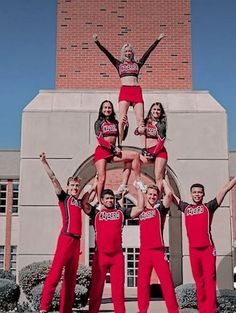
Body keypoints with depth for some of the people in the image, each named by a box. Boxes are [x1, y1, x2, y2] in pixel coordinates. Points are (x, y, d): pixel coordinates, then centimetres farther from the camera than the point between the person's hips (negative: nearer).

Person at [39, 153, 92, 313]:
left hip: (76, 240, 6)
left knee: (71, 276, 5)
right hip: (66, 238, -6)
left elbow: (88, 195, 41)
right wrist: (44, 162, -4)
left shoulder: (80, 202, 20)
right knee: (56, 271, -15)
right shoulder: (64, 197, 7)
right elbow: (53, 178, 1)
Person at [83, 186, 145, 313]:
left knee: (118, 287, 0)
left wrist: (139, 190, 9)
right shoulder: (96, 213, 12)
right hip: (100, 255, 0)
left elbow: (140, 208, 8)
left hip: (117, 255, 1)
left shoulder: (121, 213, 14)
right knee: (96, 286, 1)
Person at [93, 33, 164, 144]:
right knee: (122, 119, -14)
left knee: (140, 120, -5)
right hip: (124, 91, -2)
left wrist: (158, 39, 20)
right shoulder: (119, 64, 19)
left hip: (137, 91, 2)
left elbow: (149, 51, 21)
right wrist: (97, 42, 3)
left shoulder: (137, 64, 21)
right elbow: (106, 52, 12)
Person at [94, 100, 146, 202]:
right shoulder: (99, 123, 0)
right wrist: (113, 148, -15)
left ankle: (138, 181, -6)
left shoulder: (115, 122, 14)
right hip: (102, 151, -4)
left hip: (113, 151, 5)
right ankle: (99, 202, 2)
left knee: (135, 155, -10)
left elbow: (118, 138, 20)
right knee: (102, 179, -8)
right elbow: (100, 140, -10)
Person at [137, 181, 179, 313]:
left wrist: (163, 181, 4)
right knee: (142, 283, 5)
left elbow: (169, 194, -11)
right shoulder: (141, 212, 15)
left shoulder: (160, 209, 4)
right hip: (144, 252, 4)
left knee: (167, 282, -5)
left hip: (158, 251, -4)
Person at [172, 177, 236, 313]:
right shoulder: (186, 208, 13)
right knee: (199, 281, 8)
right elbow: (171, 194, 23)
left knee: (210, 280, -5)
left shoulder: (209, 206, 5)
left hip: (208, 249, -3)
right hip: (193, 249, 3)